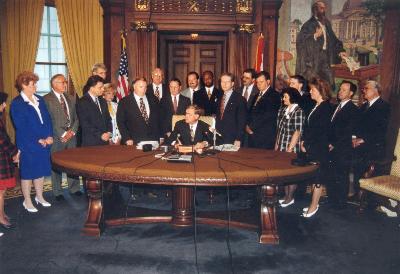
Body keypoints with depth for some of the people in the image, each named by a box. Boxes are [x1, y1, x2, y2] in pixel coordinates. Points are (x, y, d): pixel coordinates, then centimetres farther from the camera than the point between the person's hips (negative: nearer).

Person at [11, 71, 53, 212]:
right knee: (27, 173, 6)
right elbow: (21, 127, -14)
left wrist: (50, 136, -5)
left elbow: (48, 119, 9)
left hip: (44, 143, 6)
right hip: (28, 145, -6)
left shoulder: (39, 100, 10)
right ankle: (27, 201, 20)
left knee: (41, 170, 14)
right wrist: (38, 140, -14)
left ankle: (39, 197, 30)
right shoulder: (16, 103, -9)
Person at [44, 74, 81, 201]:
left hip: (71, 135, 5)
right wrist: (62, 134, -13)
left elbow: (76, 118, 14)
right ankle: (57, 192, 16)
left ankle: (74, 188, 22)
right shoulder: (46, 99, -5)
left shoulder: (70, 99, 15)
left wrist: (72, 131, -2)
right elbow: (49, 120, -11)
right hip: (57, 137, -5)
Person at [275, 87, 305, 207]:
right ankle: (286, 195, 25)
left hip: (292, 148, -7)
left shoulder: (298, 112, -13)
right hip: (281, 147, 7)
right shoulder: (282, 110, 8)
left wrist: (290, 148, -15)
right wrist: (277, 144, 10)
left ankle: (290, 197, 17)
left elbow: (297, 132, -15)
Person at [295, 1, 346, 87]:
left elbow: (333, 39, 20)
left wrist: (339, 51, 9)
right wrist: (315, 35, -23)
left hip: (325, 56, 7)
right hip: (313, 58, -6)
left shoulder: (326, 23, 16)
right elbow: (300, 39, -17)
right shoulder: (309, 24, -5)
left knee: (328, 85, 3)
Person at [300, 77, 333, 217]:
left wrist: (307, 145, -12)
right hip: (311, 148, 8)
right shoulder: (315, 106, 11)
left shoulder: (326, 108, -14)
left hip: (319, 149, -8)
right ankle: (314, 203, 23)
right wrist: (304, 141, 5)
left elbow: (321, 132, -17)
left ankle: (314, 206, 11)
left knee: (317, 177, 1)